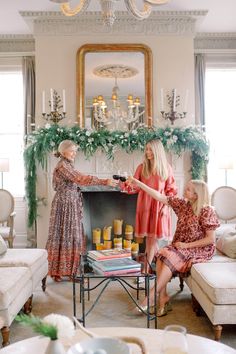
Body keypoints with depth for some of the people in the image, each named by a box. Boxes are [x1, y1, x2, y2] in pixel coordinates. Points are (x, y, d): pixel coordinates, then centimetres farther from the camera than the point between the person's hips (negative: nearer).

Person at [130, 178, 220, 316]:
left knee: (170, 257, -30)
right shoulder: (183, 204, 4)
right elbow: (159, 196, 1)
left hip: (200, 249, -5)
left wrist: (186, 245, -18)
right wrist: (137, 182, -3)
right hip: (181, 246, 6)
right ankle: (163, 296, -23)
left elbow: (210, 239, -13)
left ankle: (151, 296, -23)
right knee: (161, 255, -25)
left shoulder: (207, 211, -13)